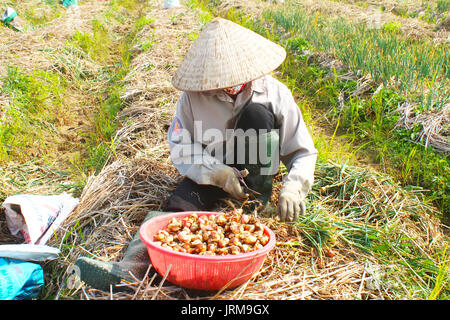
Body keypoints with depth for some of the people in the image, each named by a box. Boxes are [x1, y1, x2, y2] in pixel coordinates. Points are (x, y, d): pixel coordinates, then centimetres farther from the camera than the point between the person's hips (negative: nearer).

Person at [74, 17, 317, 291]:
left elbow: (303, 152, -10)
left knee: (257, 112, -26)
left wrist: (293, 188, -29)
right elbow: (181, 148, -10)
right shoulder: (194, 96, -12)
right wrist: (218, 173, -27)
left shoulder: (274, 92, -14)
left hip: (254, 173, 0)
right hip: (209, 170, 1)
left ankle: (257, 201, -18)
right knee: (179, 206, -30)